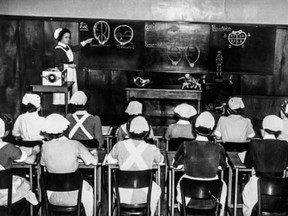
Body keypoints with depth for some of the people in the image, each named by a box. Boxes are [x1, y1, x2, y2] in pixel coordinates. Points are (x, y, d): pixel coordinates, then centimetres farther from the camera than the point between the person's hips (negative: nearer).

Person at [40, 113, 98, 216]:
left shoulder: (45, 146, -12)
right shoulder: (75, 145, -16)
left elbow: (42, 163, 5)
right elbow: (94, 161, -8)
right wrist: (94, 153, 14)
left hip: (52, 197, 2)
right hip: (72, 197, -1)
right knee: (87, 188, 33)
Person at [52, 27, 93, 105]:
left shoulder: (67, 46, 7)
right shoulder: (58, 49, -17)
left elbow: (75, 48, 26)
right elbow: (57, 64, -18)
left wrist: (86, 42, 24)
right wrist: (68, 65, -19)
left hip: (70, 72, 9)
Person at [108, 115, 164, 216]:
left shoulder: (120, 145, -11)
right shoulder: (152, 149, -13)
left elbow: (110, 158, 10)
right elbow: (160, 160, 9)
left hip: (123, 196, 1)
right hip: (144, 196, 0)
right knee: (156, 190, 34)